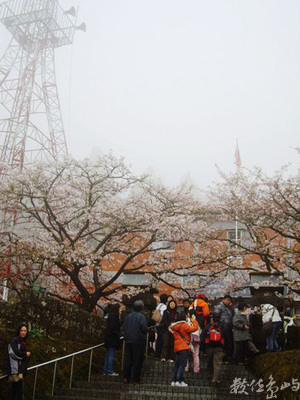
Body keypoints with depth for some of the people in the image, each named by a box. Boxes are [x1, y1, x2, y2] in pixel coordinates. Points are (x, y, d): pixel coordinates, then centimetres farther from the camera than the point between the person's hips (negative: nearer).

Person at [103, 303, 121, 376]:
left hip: (108, 338, 10)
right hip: (112, 338, -10)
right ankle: (110, 371, 0)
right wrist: (117, 335, -17)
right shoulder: (114, 316, -16)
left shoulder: (111, 316, 13)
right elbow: (113, 327, -21)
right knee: (111, 355, -4)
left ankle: (105, 371, 17)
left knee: (108, 355, 13)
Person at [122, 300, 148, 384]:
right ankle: (136, 379, 5)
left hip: (128, 341, 5)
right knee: (137, 361, 3)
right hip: (138, 342, -5)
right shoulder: (141, 317, -11)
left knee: (128, 360, 12)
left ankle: (126, 377, 12)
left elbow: (123, 328, 7)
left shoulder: (128, 317, 6)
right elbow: (144, 329, -19)